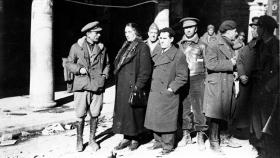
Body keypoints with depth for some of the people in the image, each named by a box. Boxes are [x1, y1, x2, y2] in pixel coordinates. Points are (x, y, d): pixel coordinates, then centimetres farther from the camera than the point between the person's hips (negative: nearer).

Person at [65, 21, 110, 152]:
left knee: (95, 115, 6)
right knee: (81, 115, 0)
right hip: (82, 86, -2)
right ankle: (79, 140, 16)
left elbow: (107, 64, 21)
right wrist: (79, 69, -11)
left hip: (97, 86, 2)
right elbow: (69, 63, 6)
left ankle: (92, 139, 21)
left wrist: (105, 74, 4)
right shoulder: (76, 47, 2)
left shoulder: (102, 48, 11)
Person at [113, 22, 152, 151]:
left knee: (134, 112, 0)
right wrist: (118, 80, 13)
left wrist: (138, 85, -18)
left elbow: (145, 69, -14)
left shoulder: (142, 47, -7)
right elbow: (118, 65, 22)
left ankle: (135, 139, 13)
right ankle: (126, 138, 19)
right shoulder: (125, 47, 16)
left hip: (133, 86, -7)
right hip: (122, 86, 7)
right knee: (122, 111, 8)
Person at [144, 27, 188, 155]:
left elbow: (182, 77, -10)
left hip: (167, 95, -7)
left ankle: (168, 146, 14)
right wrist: (151, 87, 13)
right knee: (154, 119, 13)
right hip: (154, 93, 7)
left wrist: (171, 88, -13)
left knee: (167, 121, 0)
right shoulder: (157, 54, 15)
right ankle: (158, 141, 29)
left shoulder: (178, 55, -8)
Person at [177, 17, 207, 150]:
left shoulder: (201, 45, 5)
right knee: (184, 108, 5)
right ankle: (186, 135, 17)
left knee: (198, 108, -5)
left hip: (197, 79, -2)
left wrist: (205, 79, 1)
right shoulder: (179, 45, 10)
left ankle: (200, 136, 5)